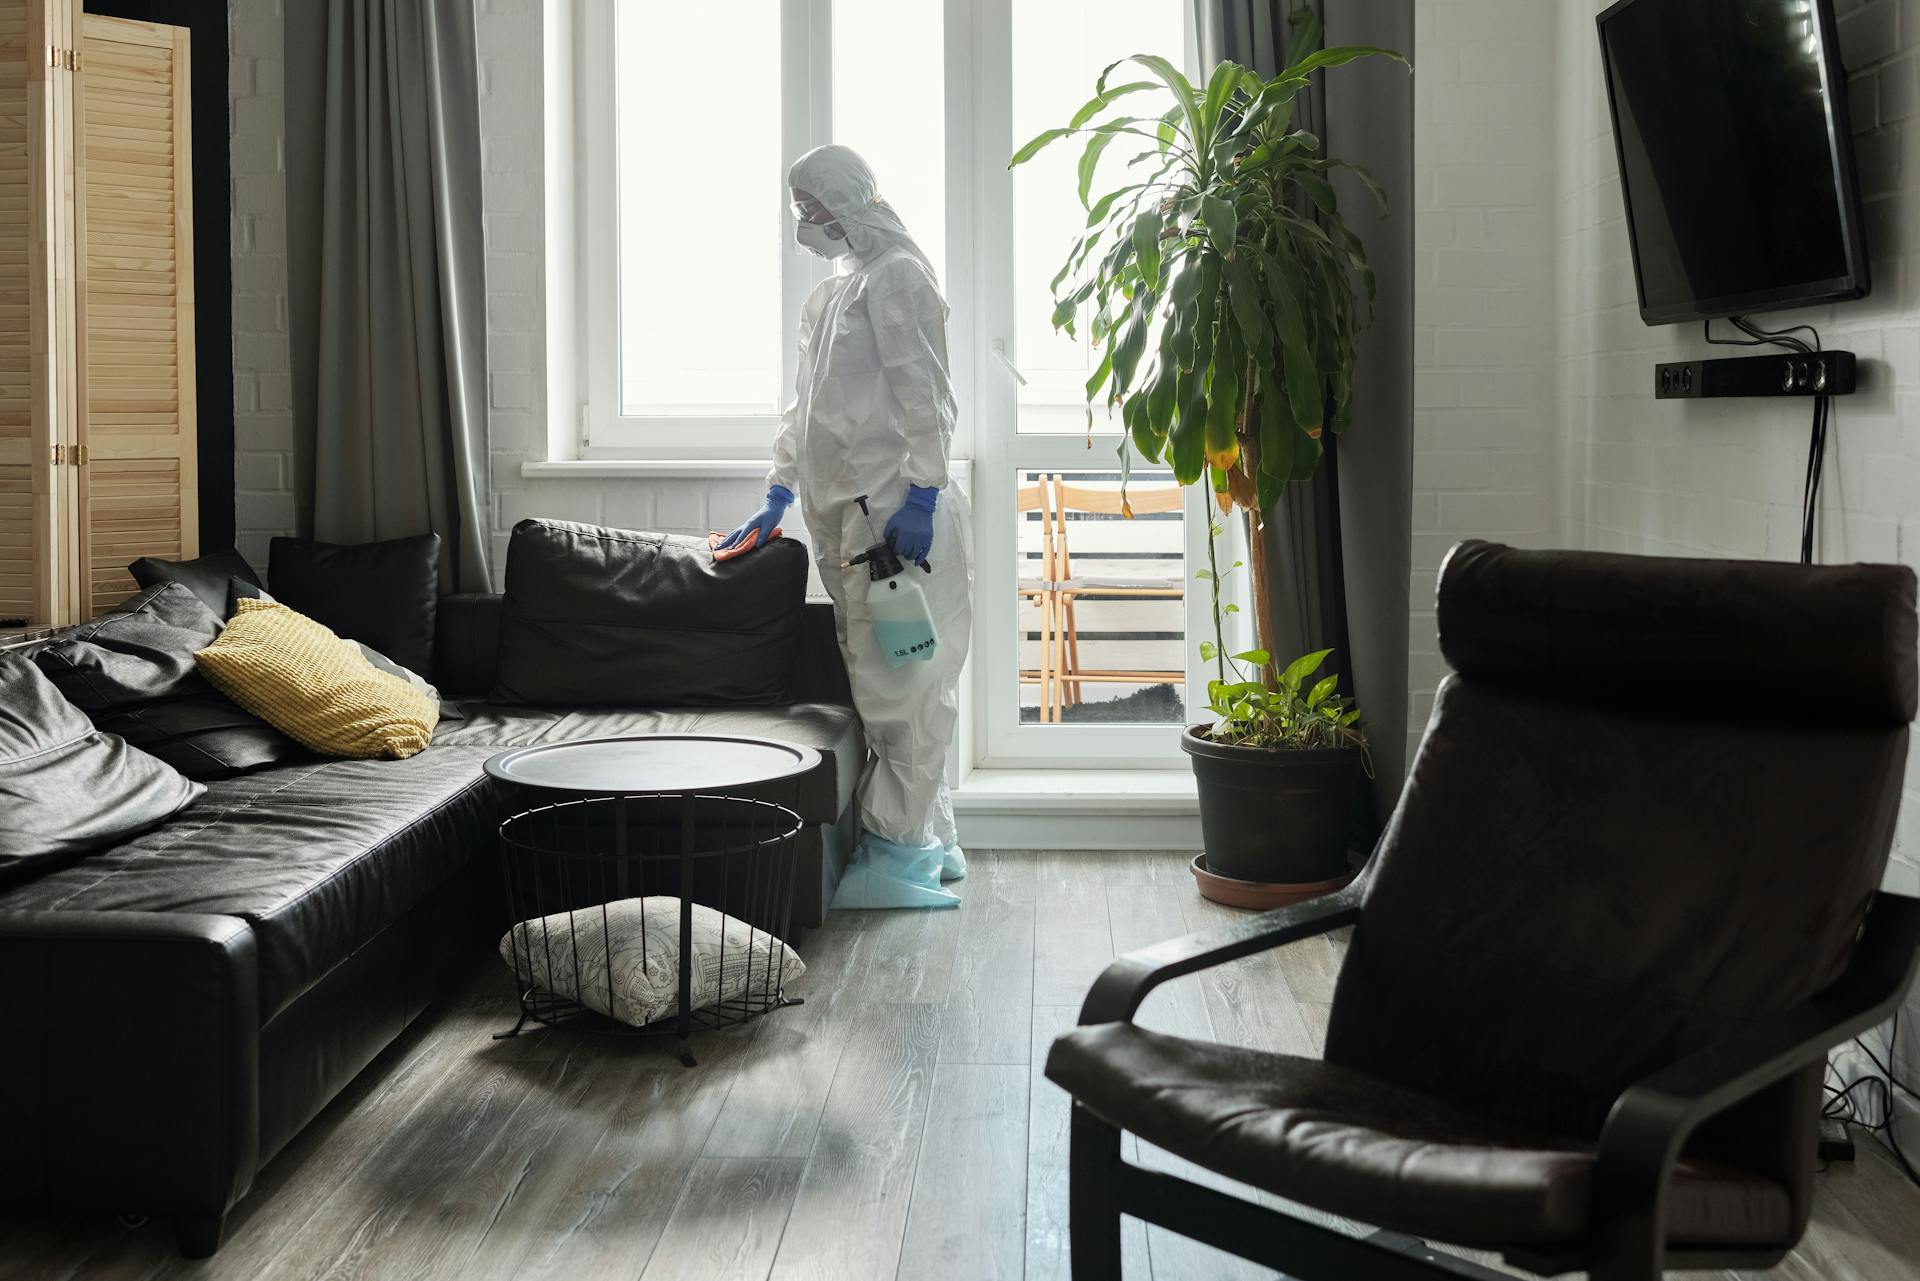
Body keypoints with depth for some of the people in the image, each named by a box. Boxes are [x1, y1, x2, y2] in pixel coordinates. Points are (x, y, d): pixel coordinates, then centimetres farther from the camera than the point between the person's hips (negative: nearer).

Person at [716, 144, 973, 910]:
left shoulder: (896, 275, -6)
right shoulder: (829, 294, 21)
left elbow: (924, 394, -14)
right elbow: (807, 407, 26)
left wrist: (922, 495, -21)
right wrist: (775, 501, 25)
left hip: (895, 507, -9)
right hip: (843, 510, 9)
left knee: (899, 678, -7)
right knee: (885, 678, 10)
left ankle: (894, 848, -5)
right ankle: (928, 838, 17)